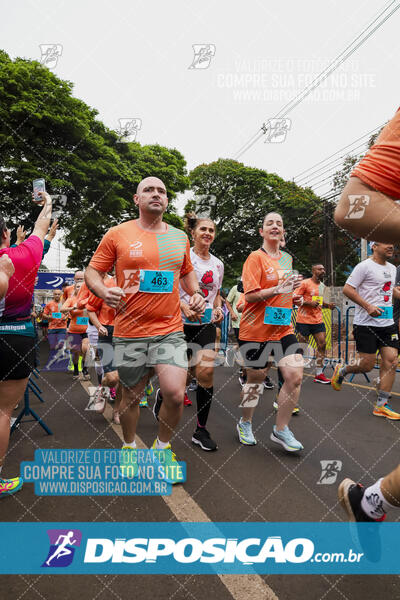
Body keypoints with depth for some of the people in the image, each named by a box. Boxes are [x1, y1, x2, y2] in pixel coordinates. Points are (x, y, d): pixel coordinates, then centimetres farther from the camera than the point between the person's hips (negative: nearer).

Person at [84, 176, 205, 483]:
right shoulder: (118, 234, 0)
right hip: (130, 331, -1)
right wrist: (104, 291, -18)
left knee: (175, 394, -11)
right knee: (131, 395, 12)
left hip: (170, 330, 2)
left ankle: (162, 447, 19)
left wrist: (196, 293, 5)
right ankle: (129, 447, 40)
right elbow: (92, 272, 3)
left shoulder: (180, 237, 10)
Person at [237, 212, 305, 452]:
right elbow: (250, 295, -16)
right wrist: (277, 289, -26)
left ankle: (281, 430, 13)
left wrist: (293, 297, 8)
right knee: (256, 379, 6)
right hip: (256, 329, -5)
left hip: (284, 327, 6)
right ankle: (245, 424, 31)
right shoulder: (256, 257, -7)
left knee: (295, 376, -6)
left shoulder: (287, 258, 14)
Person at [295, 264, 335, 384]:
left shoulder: (322, 286, 15)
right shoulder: (305, 283, -8)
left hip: (318, 320, 6)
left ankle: (319, 374, 2)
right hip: (304, 320, -6)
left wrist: (327, 305, 6)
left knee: (322, 344, -3)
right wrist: (309, 303, -23)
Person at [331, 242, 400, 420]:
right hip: (366, 324, -7)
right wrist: (368, 306, -20)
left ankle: (381, 405, 8)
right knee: (367, 365, -6)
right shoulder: (364, 266, -8)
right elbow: (347, 289, -13)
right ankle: (342, 370, 26)